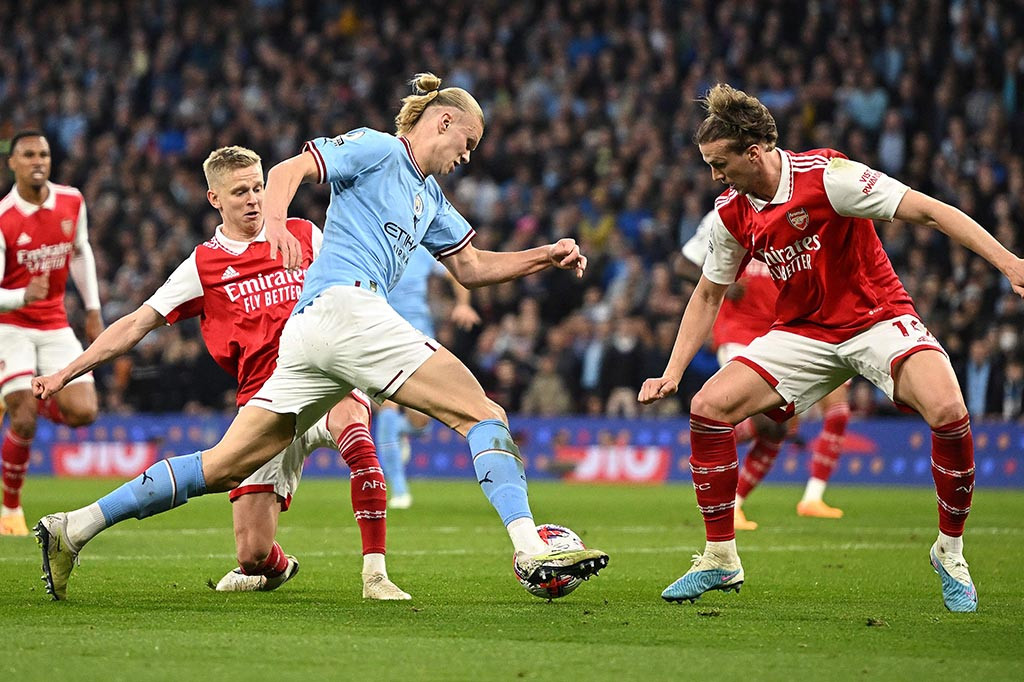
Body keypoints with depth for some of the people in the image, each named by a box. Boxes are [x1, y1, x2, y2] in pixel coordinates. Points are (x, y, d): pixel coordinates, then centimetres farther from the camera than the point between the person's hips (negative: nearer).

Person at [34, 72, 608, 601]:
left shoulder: (429, 197, 30)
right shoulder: (377, 148, 4)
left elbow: (472, 268, 35)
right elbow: (289, 170, -7)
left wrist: (546, 257, 23)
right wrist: (276, 221, -27)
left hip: (308, 329, 9)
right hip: (344, 304, -9)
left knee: (225, 467, 4)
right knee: (482, 413, -12)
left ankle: (73, 528, 1)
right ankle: (532, 551, -25)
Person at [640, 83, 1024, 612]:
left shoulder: (825, 176, -22)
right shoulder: (731, 212, -3)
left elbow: (928, 211, -22)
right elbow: (707, 295, 12)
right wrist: (672, 374, 5)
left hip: (877, 319, -5)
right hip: (803, 331, 5)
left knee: (946, 410, -31)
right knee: (709, 406, -12)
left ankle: (950, 552, -8)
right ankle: (720, 561, 3)